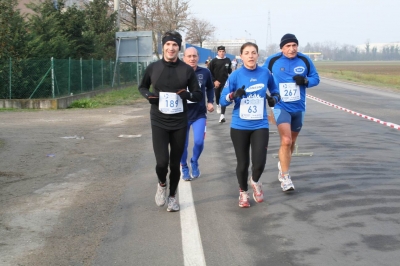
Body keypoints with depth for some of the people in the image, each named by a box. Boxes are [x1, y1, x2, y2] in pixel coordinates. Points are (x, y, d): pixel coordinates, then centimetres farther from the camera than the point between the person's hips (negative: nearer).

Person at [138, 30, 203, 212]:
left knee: (175, 163, 9)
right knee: (162, 162, -14)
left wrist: (188, 95, -20)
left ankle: (172, 196, 33)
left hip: (179, 124, 1)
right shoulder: (153, 68, -2)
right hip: (159, 123, -1)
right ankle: (162, 184, 21)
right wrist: (148, 95, -9)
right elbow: (142, 87, 14)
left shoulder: (187, 70, -3)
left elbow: (199, 94, 3)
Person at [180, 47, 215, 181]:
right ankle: (184, 167, 32)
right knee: (183, 144, 6)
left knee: (199, 142, -11)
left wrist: (210, 102, 3)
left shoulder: (205, 72, -6)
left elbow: (210, 88, 13)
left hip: (199, 114, 1)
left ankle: (194, 162, 20)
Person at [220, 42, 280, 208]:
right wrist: (233, 95, -26)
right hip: (239, 126, -1)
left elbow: (275, 92, 15)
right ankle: (243, 192, 33)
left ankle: (255, 182, 24)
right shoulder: (235, 75, -6)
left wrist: (274, 98, -7)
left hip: (260, 125, 1)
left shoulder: (265, 73, -1)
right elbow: (222, 101, -6)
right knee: (243, 163, 6)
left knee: (259, 163, -12)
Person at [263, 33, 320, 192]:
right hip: (281, 107, -4)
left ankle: (282, 165, 46)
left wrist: (306, 81, -17)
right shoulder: (272, 60, -8)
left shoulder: (305, 60, -3)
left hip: (298, 107, 4)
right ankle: (285, 177, -9)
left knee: (291, 141, 19)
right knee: (286, 140, -19)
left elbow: (315, 78, 3)